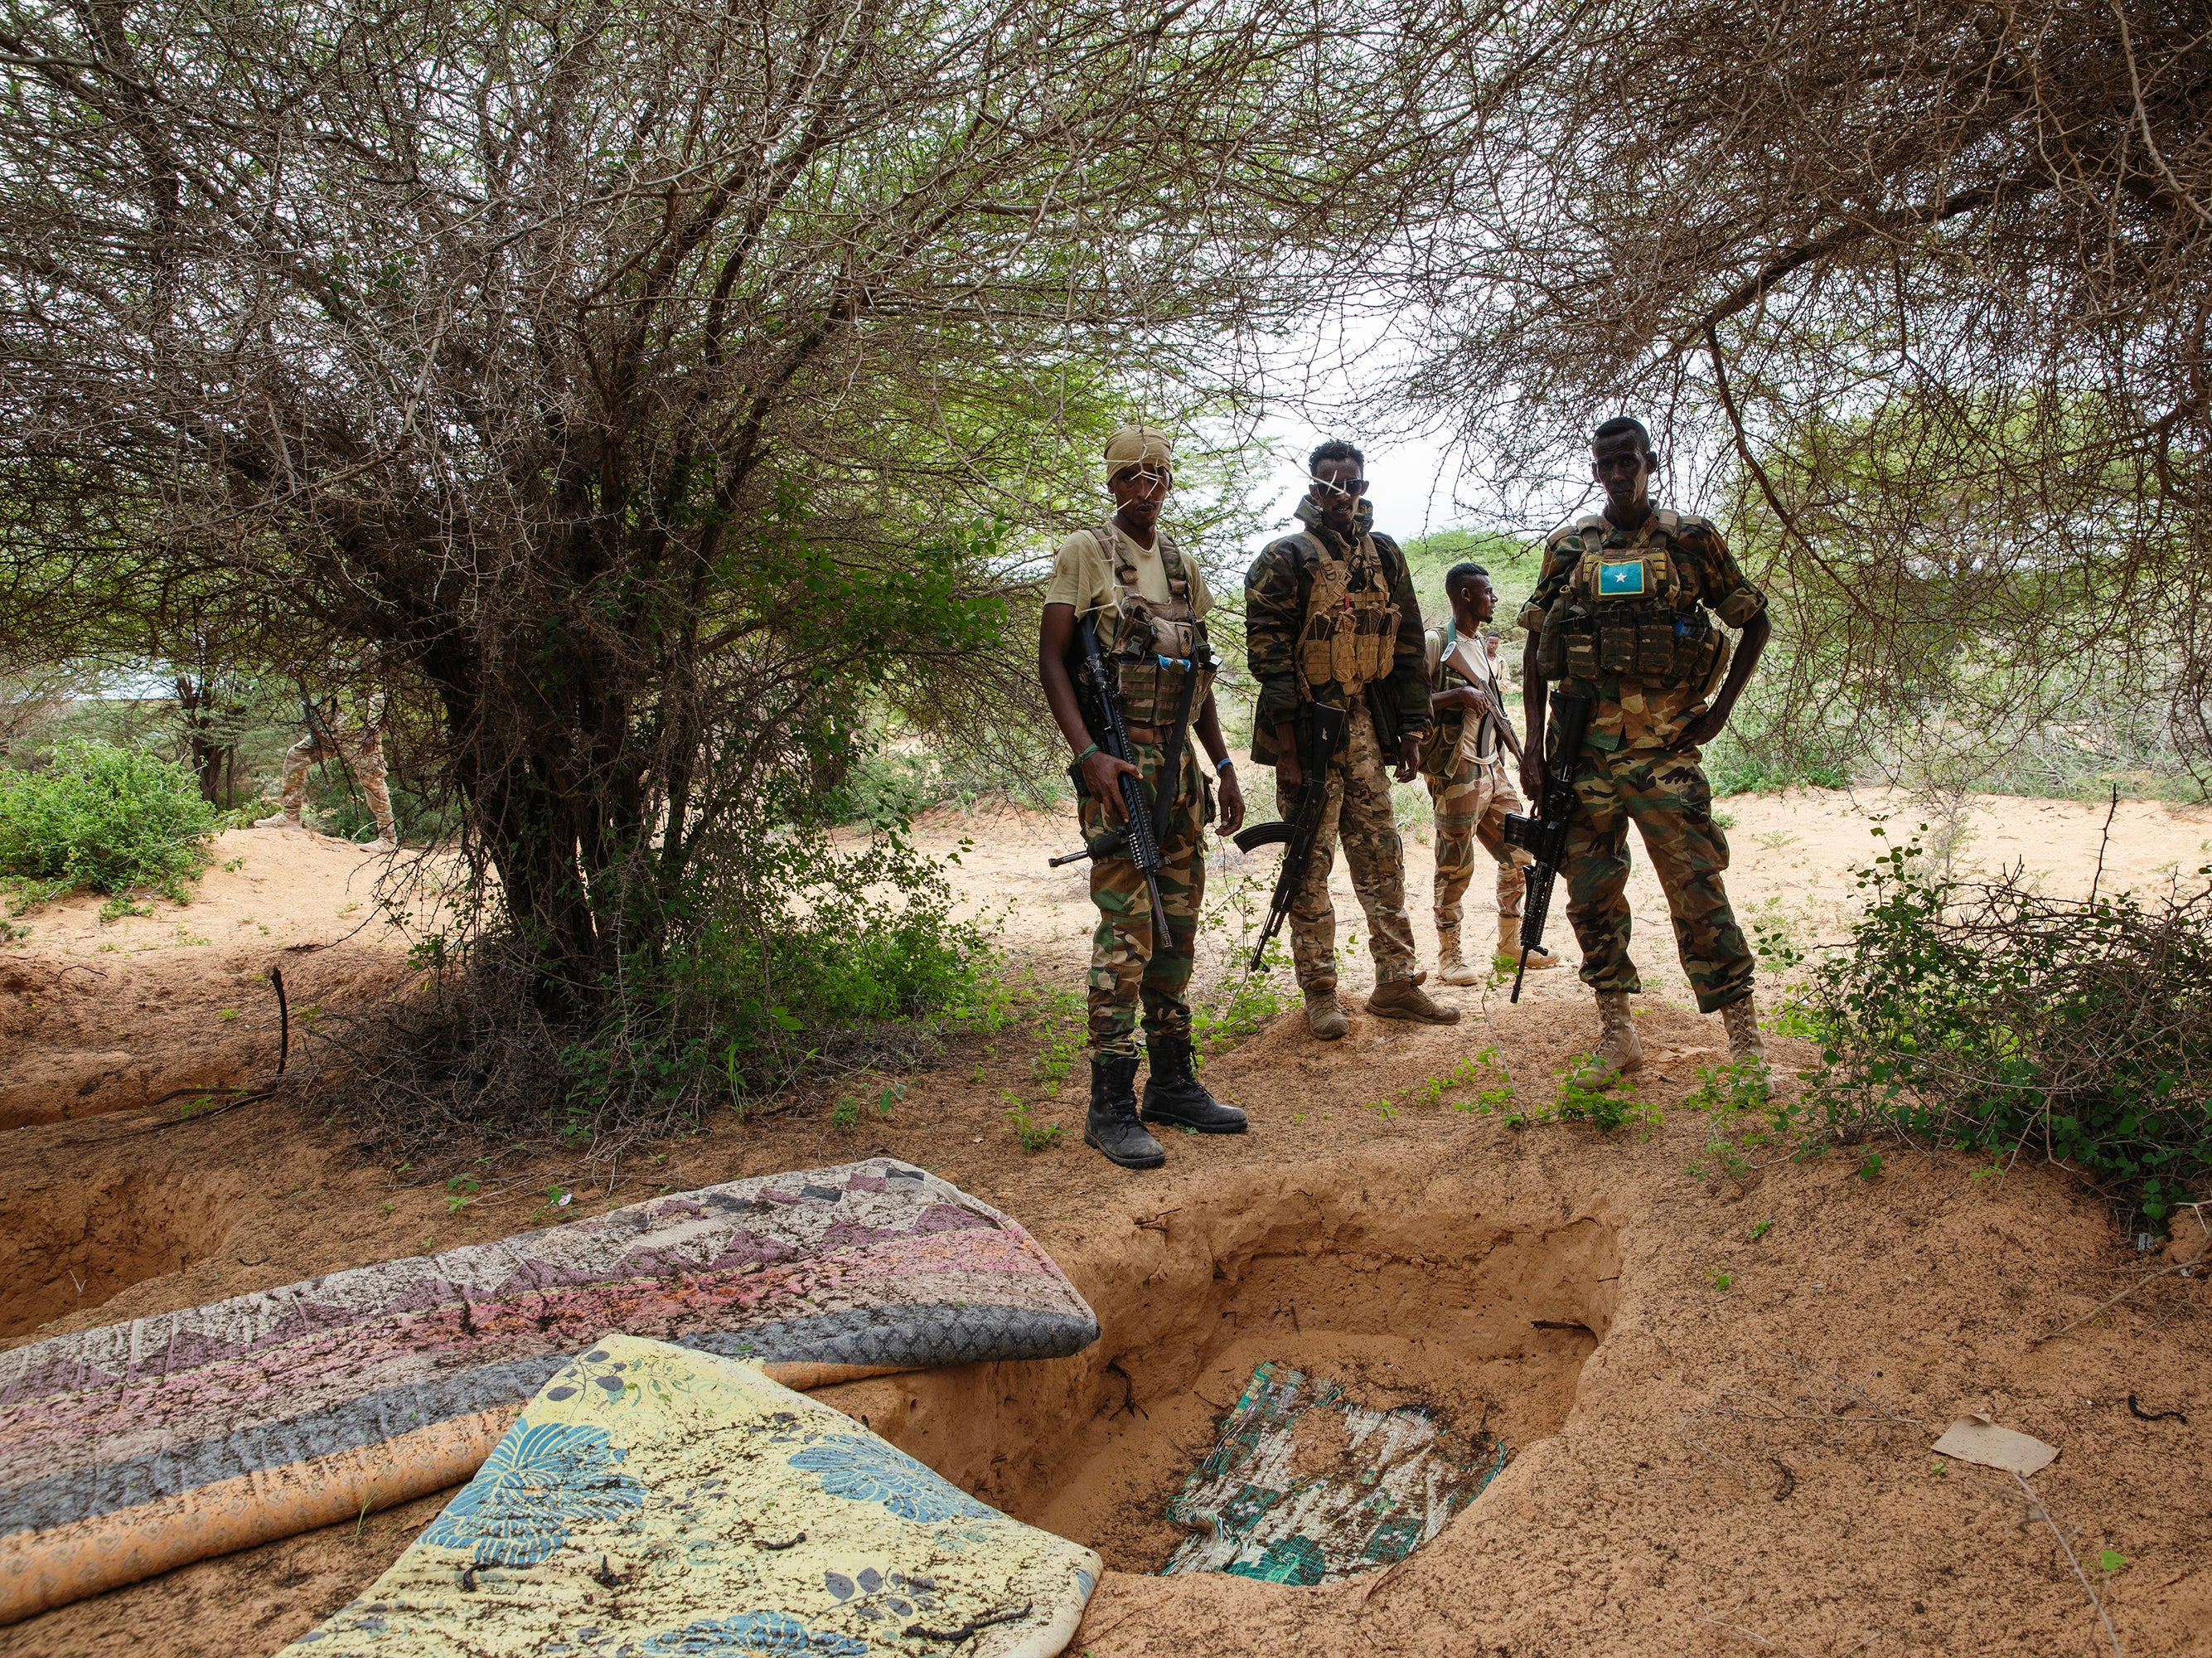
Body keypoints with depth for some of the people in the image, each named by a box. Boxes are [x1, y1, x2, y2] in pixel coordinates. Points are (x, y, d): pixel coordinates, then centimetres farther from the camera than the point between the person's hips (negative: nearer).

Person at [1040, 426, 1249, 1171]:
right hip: (1118, 761, -7)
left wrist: (1224, 767, 15)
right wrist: (1087, 753, -20)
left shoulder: (1183, 566, 17)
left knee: (1178, 923, 10)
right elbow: (1051, 659, -8)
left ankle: (1172, 1082, 21)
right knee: (1127, 926, -11)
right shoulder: (1083, 553, -2)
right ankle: (1111, 1104, -4)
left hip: (1178, 759, 7)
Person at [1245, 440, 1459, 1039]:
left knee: (1383, 858, 7)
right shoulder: (1285, 559, -7)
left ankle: (1395, 984, 16)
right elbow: (1268, 654, -12)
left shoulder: (1385, 556, 11)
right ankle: (1320, 996, 7)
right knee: (1311, 868, 0)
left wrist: (1411, 731, 9)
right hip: (1307, 732, -5)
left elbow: (1407, 645, 14)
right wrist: (1287, 750, -17)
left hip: (1366, 726, 5)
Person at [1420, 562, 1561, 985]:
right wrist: (1460, 694, -23)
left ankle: (1510, 946, 23)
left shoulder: (1486, 644, 17)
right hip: (1456, 773, -8)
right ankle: (1449, 957, 7)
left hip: (1493, 769, 8)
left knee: (1520, 857, 11)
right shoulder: (1435, 644, -9)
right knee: (1456, 868, -4)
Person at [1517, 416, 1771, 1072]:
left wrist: (1720, 709, 3)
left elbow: (1756, 622, 12)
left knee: (1697, 890, -6)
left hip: (1665, 749, -2)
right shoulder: (1567, 547, 9)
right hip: (1583, 751, 3)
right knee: (1592, 894, 5)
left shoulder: (1691, 539, 3)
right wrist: (1533, 745, 4)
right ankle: (1615, 1031, 17)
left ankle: (1745, 1037, 2)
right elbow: (1535, 650, 11)